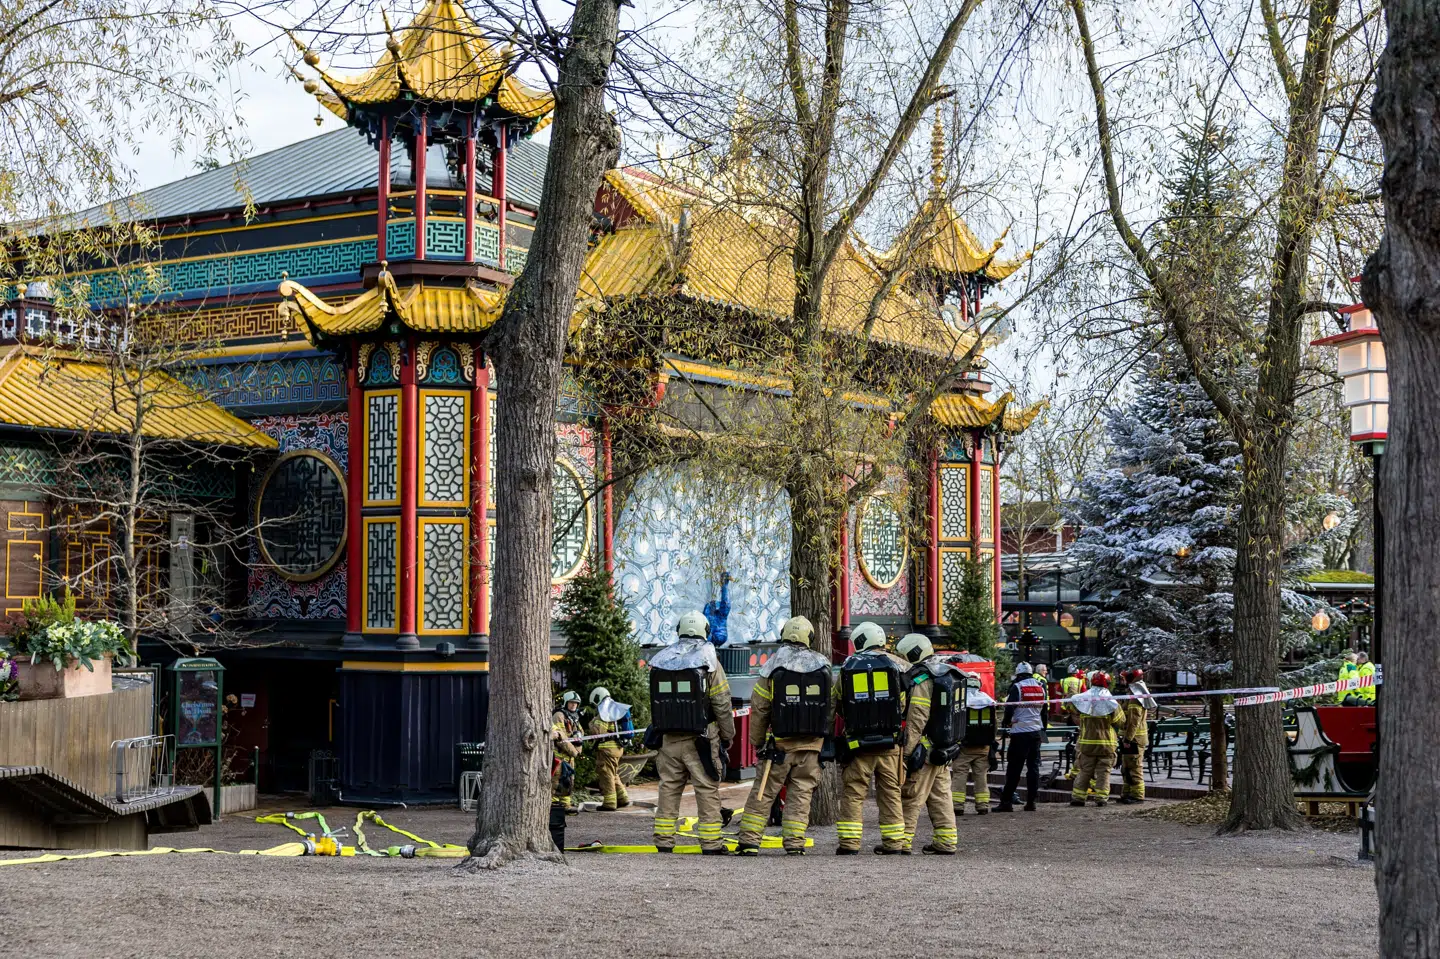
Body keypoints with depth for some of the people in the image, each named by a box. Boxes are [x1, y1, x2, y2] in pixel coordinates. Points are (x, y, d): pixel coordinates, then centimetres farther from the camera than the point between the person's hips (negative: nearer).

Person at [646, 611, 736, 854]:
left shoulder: (660, 662, 7)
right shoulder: (708, 661, -7)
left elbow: (655, 703, 10)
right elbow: (722, 704, -6)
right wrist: (728, 736, 5)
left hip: (668, 738, 4)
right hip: (700, 740, -4)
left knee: (668, 788, 11)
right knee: (707, 790, 0)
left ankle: (663, 841, 10)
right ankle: (711, 843, 0)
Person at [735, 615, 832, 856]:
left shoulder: (773, 666, -3)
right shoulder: (823, 665, 3)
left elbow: (758, 708, -2)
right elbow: (830, 706, 8)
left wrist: (757, 741, 7)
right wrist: (828, 739, 18)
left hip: (781, 742, -2)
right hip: (812, 744, 2)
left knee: (763, 791, 4)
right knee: (800, 793, 7)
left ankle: (749, 841, 2)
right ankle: (794, 843, 2)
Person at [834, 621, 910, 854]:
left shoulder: (847, 667, 4)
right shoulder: (894, 664, 3)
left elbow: (838, 704, 11)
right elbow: (904, 704, 6)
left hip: (858, 742, -1)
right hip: (889, 742, 1)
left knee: (852, 793, 3)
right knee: (890, 792, 9)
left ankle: (849, 842, -3)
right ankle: (894, 843, 9)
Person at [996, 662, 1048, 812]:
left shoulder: (1017, 687, -8)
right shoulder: (1041, 687, 10)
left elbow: (1009, 707, -11)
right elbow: (1045, 710, 16)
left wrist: (1007, 722, 8)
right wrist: (1043, 728, 25)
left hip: (1020, 732, -5)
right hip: (1036, 731, 5)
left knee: (1014, 768, -3)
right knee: (1033, 767, 8)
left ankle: (1007, 801, -4)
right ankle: (1031, 801, 6)